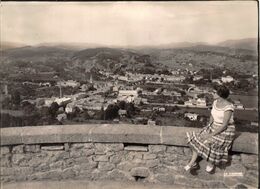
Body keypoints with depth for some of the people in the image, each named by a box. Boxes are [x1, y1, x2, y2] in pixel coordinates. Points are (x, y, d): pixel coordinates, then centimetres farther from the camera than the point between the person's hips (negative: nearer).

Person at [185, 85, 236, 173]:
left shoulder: (228, 107, -25)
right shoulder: (215, 102, 0)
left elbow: (224, 125, -24)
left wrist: (211, 134, -23)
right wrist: (209, 127, -1)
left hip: (226, 130, -7)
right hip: (214, 127, 7)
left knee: (209, 142, -29)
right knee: (198, 139, -12)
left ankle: (211, 163, -4)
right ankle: (193, 162, -8)